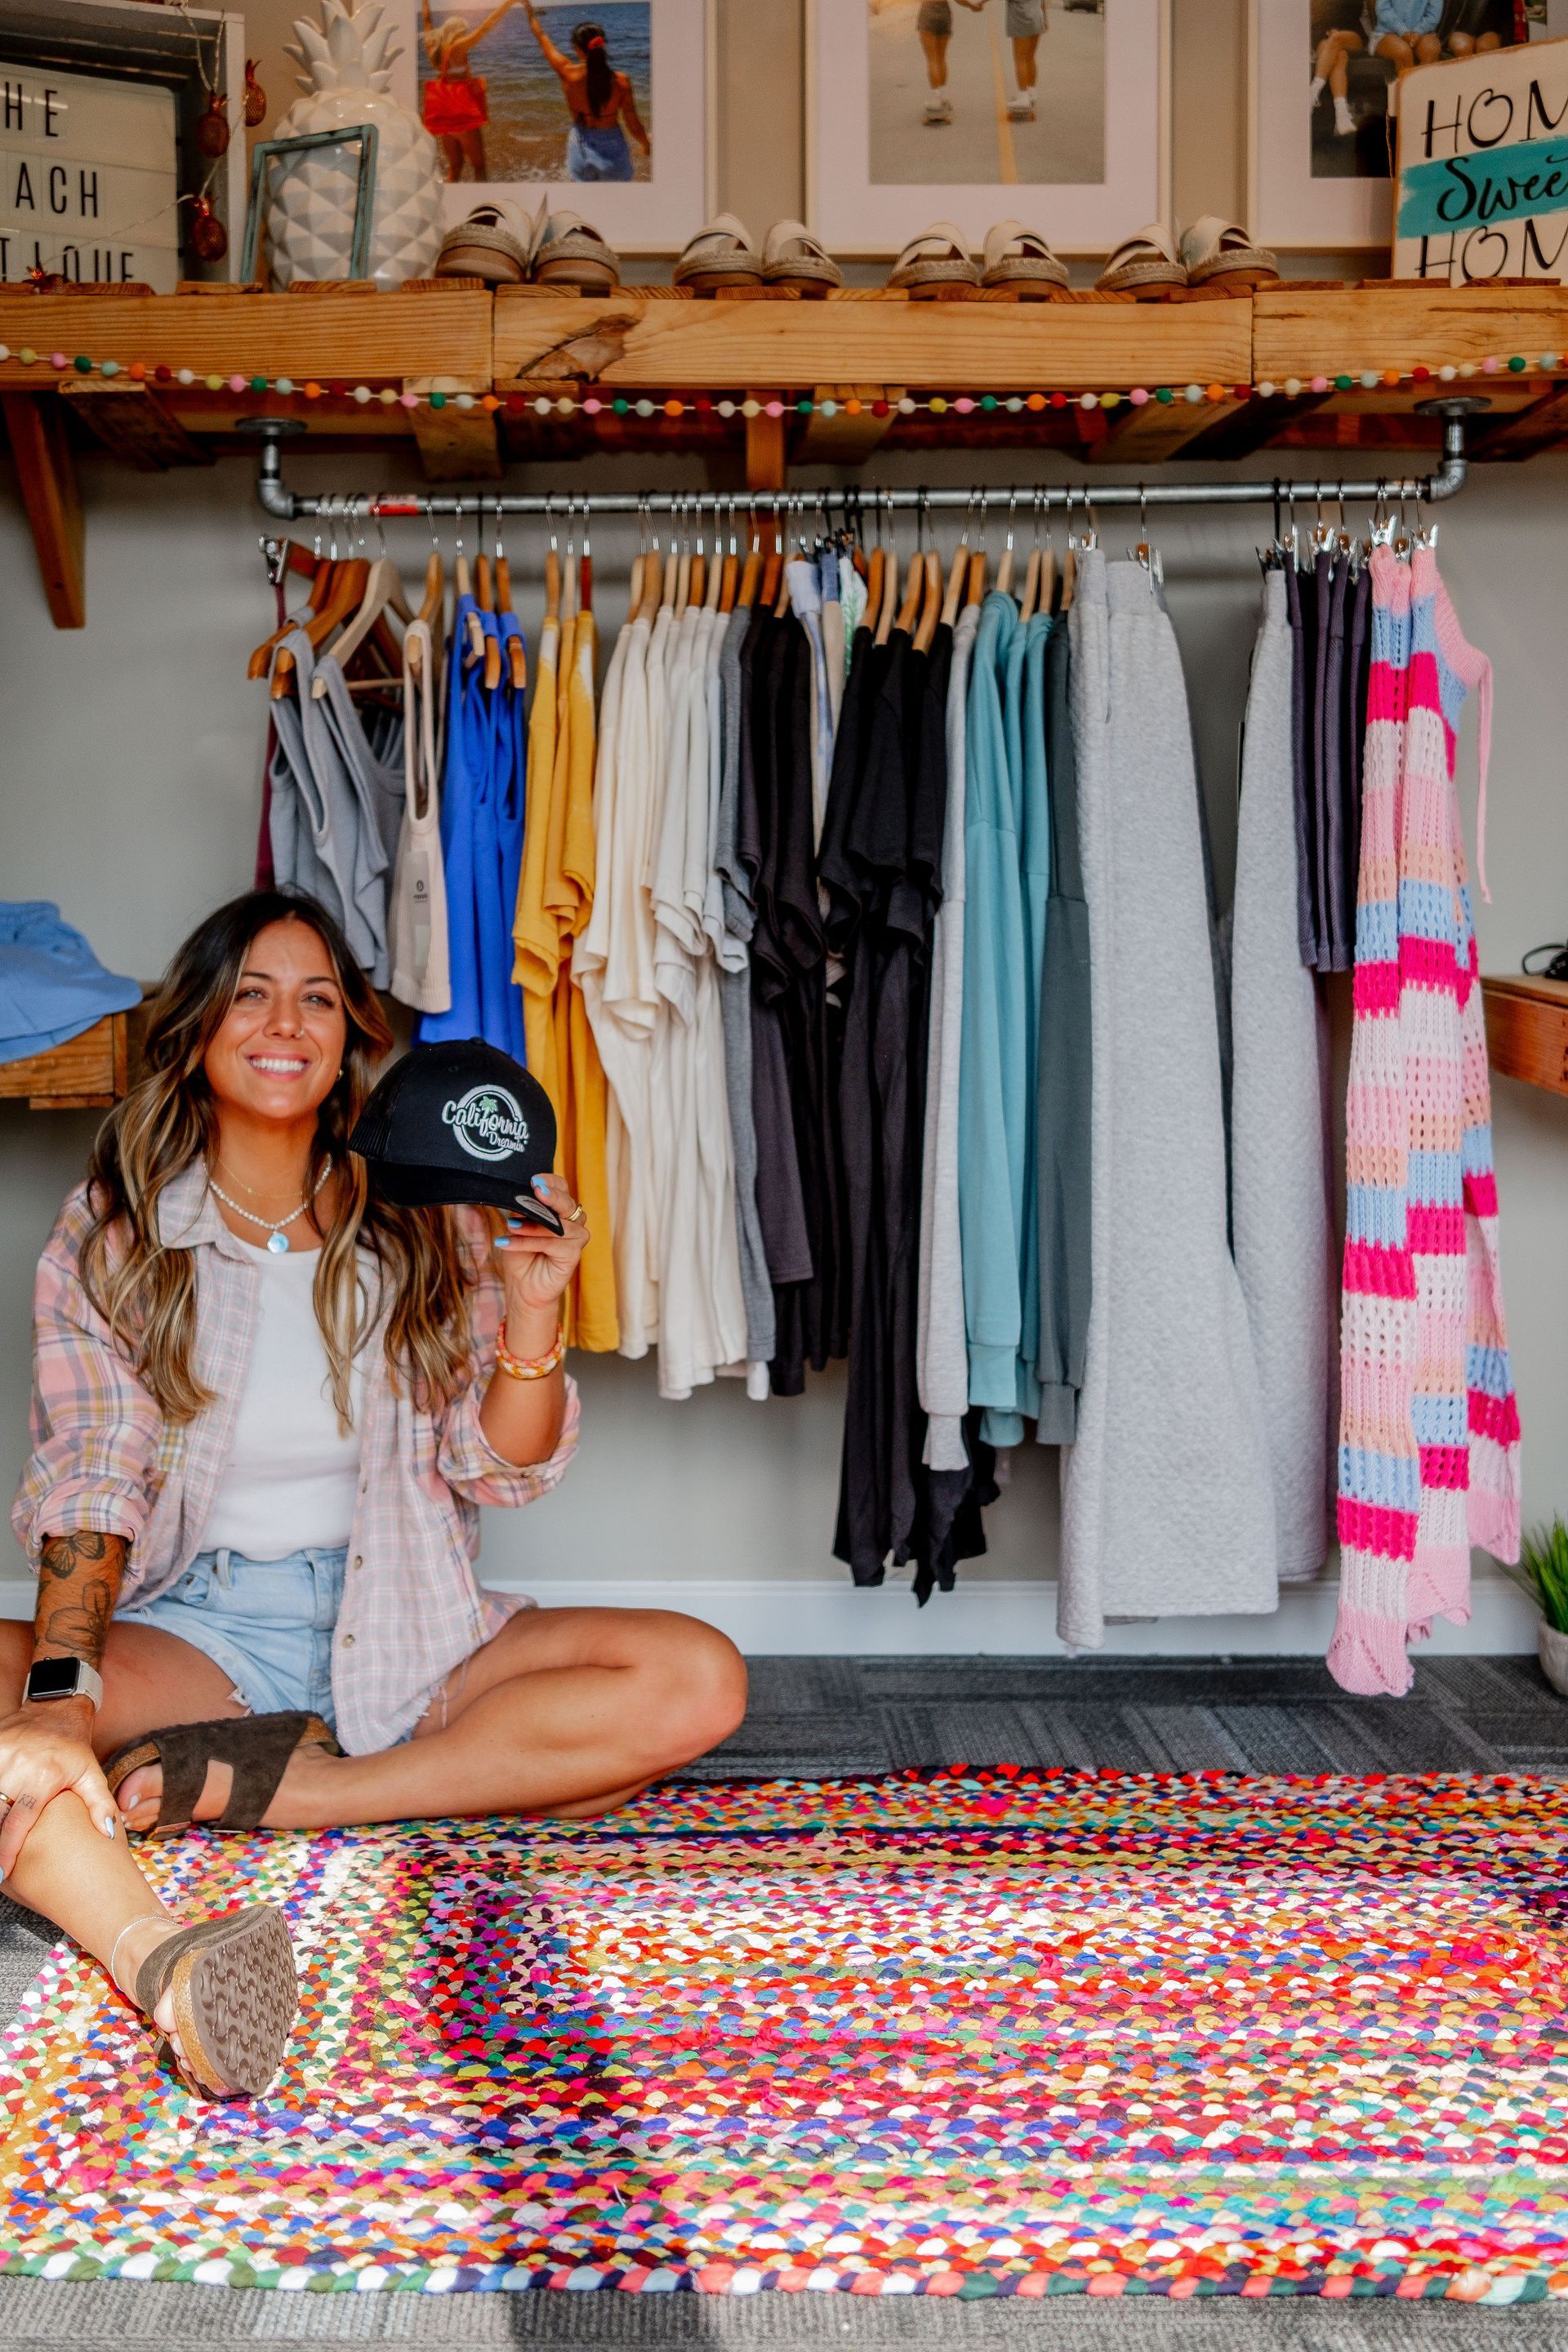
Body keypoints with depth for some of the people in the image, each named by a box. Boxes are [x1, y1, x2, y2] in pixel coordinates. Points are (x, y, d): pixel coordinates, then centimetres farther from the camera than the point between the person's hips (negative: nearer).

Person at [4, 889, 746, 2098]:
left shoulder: (426, 1227, 6)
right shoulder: (109, 1236, 2)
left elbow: (501, 1471, 4)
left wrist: (533, 1317, -15)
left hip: (397, 1628, 2)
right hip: (192, 1625, -1)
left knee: (697, 1682, -22)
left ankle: (256, 1786, -27)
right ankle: (159, 1954, -55)